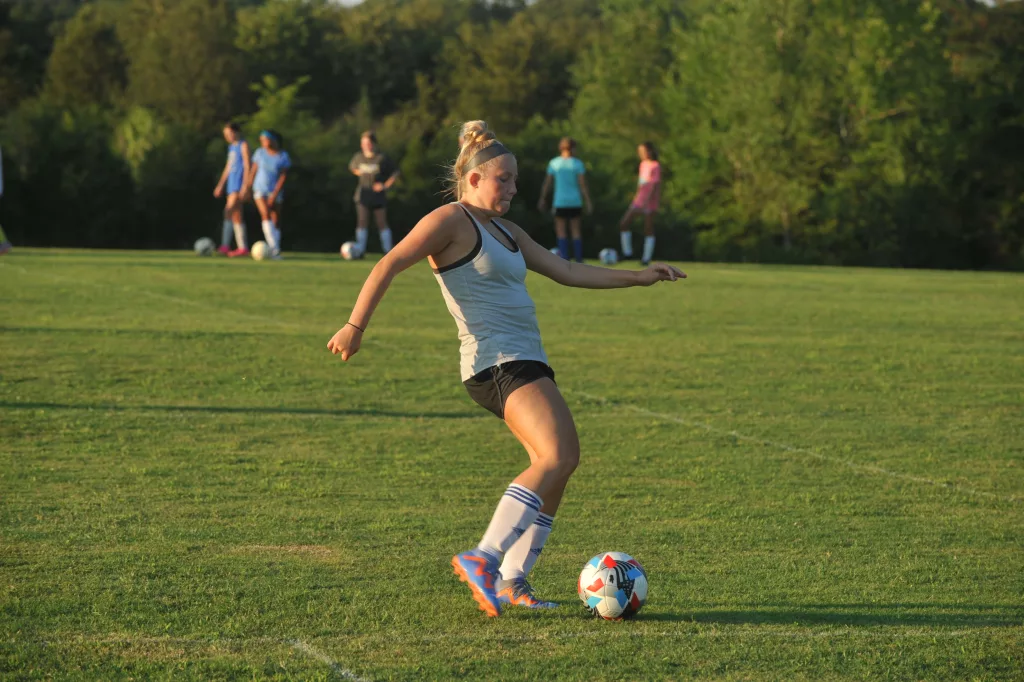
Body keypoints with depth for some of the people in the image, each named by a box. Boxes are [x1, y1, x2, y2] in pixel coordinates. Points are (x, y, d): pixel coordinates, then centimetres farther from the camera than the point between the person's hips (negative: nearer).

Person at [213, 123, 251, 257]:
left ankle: (225, 245, -21)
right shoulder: (231, 147, 20)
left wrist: (245, 186, -19)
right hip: (232, 183, 9)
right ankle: (242, 247, 10)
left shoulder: (243, 145, -5)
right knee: (236, 216, 7)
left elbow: (247, 166, -12)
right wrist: (220, 185, 21)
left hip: (239, 183, -9)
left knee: (229, 211, -17)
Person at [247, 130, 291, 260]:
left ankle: (275, 252, 13)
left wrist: (275, 194, -13)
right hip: (260, 190, 0)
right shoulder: (260, 153, 3)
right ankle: (274, 248, -27)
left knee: (276, 221, 1)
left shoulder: (283, 156, -3)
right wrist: (248, 185, 12)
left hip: (275, 191, 0)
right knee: (266, 215, -19)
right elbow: (253, 170, 10)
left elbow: (283, 177, -7)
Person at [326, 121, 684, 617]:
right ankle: (484, 557, -27)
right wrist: (356, 325, -21)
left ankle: (511, 581, 9)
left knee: (558, 463, 6)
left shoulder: (508, 234, 23)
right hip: (497, 361, -10)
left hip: (526, 361, 10)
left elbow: (568, 272, 27)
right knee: (558, 457, -22)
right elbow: (390, 265, -11)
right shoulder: (451, 220, -3)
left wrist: (638, 277, 23)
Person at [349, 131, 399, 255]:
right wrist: (360, 173, 8)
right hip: (363, 192, 2)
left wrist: (385, 185, -12)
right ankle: (360, 250, -2)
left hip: (378, 193, -2)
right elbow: (352, 167, 24)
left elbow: (395, 173, -2)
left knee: (381, 223, 1)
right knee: (362, 221, -4)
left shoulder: (382, 158, -8)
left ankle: (388, 250, 9)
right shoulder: (358, 157, 2)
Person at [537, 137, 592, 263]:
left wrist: (542, 199, 12)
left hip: (560, 202, -1)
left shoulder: (554, 163, -1)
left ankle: (564, 258, -9)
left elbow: (547, 183, 1)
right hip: (575, 202, 1)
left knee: (560, 231, 2)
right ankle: (579, 259, 9)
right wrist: (588, 203, -1)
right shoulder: (577, 163, -2)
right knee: (576, 230, 10)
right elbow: (583, 184, -5)